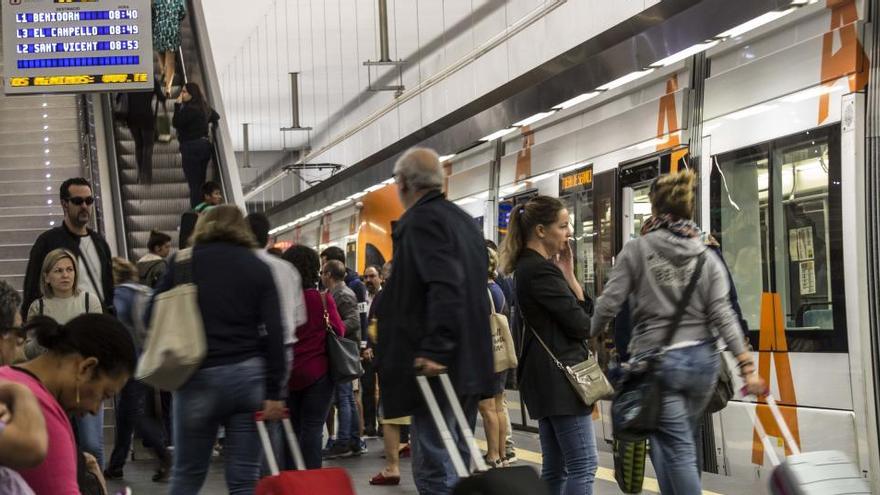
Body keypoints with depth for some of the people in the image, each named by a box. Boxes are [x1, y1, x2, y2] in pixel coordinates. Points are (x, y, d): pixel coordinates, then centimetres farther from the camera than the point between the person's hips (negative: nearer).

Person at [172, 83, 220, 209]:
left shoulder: (189, 109, -17)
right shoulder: (205, 107, 11)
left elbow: (176, 123, -17)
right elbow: (216, 118, 27)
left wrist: (177, 105, -15)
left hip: (191, 147, -9)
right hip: (205, 145, 9)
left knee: (194, 184, -6)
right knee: (201, 182, 13)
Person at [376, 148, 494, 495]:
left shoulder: (421, 221, -11)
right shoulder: (464, 220, 18)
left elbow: (444, 287, -25)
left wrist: (434, 350, -26)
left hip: (435, 365, -10)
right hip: (470, 361, 10)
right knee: (457, 461, 16)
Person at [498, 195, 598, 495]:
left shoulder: (531, 266, 16)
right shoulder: (541, 270, -15)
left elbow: (582, 306, 15)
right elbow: (579, 323, -15)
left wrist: (568, 274, 4)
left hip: (546, 378, 10)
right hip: (559, 374, -10)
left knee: (555, 468, 11)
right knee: (583, 465, -11)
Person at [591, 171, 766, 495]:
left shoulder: (636, 250, -4)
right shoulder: (707, 257, 4)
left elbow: (609, 303, -6)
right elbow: (722, 315, -3)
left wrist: (587, 337, 11)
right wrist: (747, 365, -3)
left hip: (656, 360, -4)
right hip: (701, 359, 4)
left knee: (677, 451, -2)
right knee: (681, 446, 18)